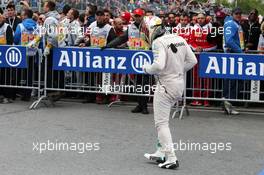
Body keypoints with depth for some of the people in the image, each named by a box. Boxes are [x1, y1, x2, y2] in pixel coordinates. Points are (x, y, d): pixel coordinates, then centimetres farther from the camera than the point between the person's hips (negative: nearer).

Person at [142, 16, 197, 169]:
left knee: (161, 122, -1)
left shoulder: (158, 42, -15)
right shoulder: (179, 39, 7)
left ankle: (171, 158, -6)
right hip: (180, 84, 8)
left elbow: (158, 66, -26)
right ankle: (161, 152, 25)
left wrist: (147, 68, -7)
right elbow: (192, 60, 8)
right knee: (163, 118, 21)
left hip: (166, 85, -8)